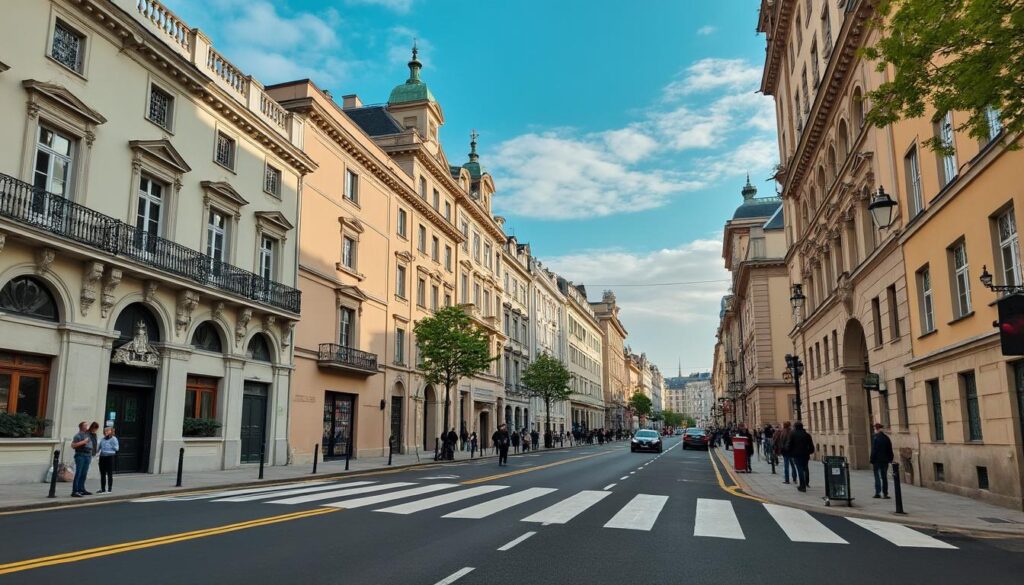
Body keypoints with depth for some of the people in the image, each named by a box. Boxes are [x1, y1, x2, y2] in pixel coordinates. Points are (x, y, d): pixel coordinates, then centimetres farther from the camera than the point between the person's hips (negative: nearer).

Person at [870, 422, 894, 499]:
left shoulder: (875, 438, -12)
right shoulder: (886, 438, 5)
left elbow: (873, 450, -13)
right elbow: (890, 450, 9)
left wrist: (872, 461, -8)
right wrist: (890, 459, 15)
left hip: (877, 461, -5)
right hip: (885, 460, 5)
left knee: (877, 476, 1)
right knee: (884, 477, 8)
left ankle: (878, 493, -3)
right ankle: (885, 493, 8)